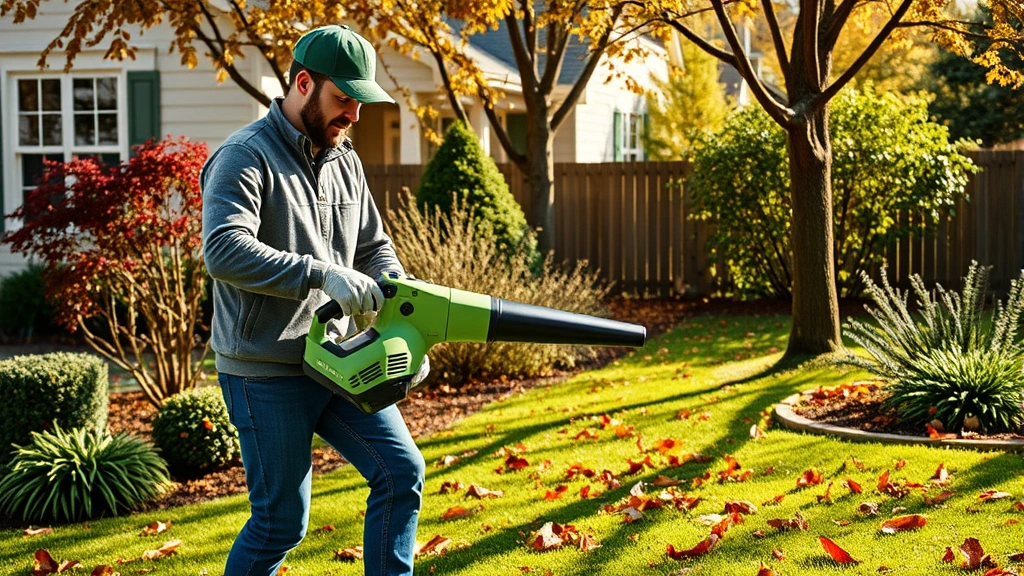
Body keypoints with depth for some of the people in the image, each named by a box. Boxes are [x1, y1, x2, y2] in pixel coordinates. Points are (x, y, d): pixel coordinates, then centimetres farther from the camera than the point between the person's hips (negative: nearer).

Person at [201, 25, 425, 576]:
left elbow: (375, 248, 18)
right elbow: (224, 251, -30)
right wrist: (324, 274, -33)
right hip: (266, 373, -7)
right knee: (282, 520, 0)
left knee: (401, 471, 2)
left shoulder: (345, 162, 10)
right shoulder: (245, 157, -15)